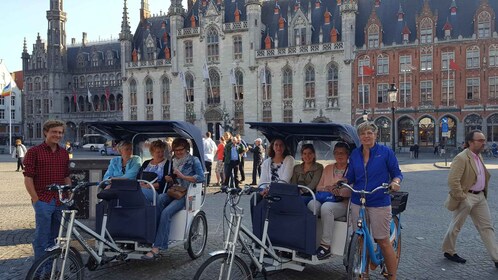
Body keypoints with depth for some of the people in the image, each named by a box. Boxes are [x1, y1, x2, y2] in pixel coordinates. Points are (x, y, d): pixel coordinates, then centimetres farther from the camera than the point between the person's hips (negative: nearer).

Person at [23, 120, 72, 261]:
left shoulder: (64, 153, 12)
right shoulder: (34, 152, -3)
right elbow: (28, 178, -6)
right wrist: (36, 199, -11)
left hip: (60, 202, 5)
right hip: (43, 201, -5)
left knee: (53, 237, 14)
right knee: (41, 239, 0)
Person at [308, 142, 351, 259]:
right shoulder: (328, 168, 22)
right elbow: (319, 187, 17)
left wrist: (340, 191, -25)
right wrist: (328, 188, -4)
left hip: (342, 203, -4)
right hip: (325, 199, 4)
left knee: (326, 207, -36)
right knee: (312, 204, -30)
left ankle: (326, 245, -32)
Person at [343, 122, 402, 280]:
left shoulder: (386, 152, -1)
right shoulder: (355, 154, 8)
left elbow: (397, 173, 3)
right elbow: (350, 177, 10)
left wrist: (395, 182, -18)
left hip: (379, 203, -4)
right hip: (357, 203, 4)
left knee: (383, 241, 0)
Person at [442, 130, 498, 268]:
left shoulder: (479, 156, 10)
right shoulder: (461, 158, -19)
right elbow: (453, 181, -24)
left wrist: (484, 193, 13)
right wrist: (461, 198, -20)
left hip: (480, 196, 9)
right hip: (466, 197, -8)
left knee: (487, 227, 9)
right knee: (456, 226, 8)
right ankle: (448, 251, 25)